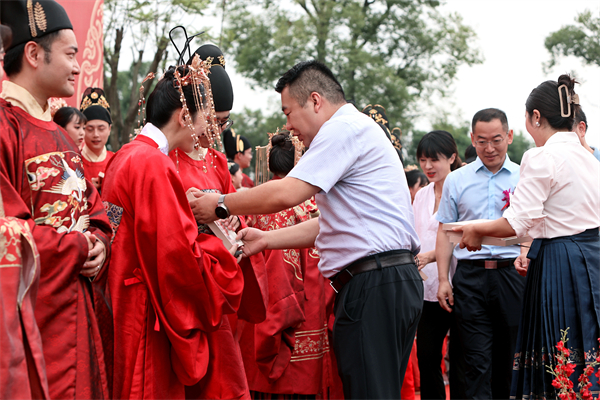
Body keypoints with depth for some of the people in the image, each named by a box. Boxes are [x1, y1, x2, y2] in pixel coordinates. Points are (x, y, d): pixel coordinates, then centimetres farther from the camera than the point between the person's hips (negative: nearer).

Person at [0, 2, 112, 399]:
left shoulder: (58, 134, 19)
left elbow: (92, 207, 23)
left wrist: (99, 243, 1)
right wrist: (77, 247, -12)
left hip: (83, 314, 9)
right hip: (35, 320, -9)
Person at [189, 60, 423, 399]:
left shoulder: (344, 127, -8)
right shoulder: (360, 130, 25)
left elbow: (286, 194, -16)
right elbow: (331, 225, 25)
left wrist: (221, 205, -3)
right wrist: (265, 239, 23)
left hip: (374, 285, -11)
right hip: (396, 281, 11)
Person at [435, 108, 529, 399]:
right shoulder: (456, 180, 11)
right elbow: (445, 231, 12)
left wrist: (526, 253, -15)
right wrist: (443, 279, 4)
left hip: (511, 275, 0)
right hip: (470, 275, 0)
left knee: (508, 359, 4)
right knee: (474, 362, -6)